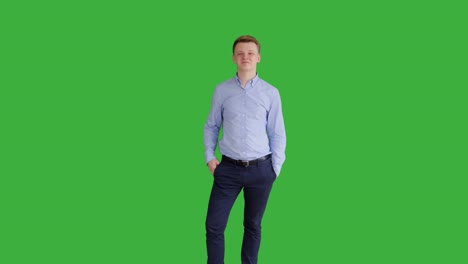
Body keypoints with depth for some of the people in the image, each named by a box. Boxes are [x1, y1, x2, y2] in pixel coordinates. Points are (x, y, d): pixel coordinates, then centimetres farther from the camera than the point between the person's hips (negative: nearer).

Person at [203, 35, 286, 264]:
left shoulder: (270, 93, -2)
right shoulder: (222, 90, 2)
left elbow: (278, 134, 2)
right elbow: (211, 127, 10)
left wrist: (276, 167, -1)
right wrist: (209, 156, 1)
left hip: (260, 169, 0)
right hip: (228, 168, 1)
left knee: (253, 225, 13)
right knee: (214, 225, 0)